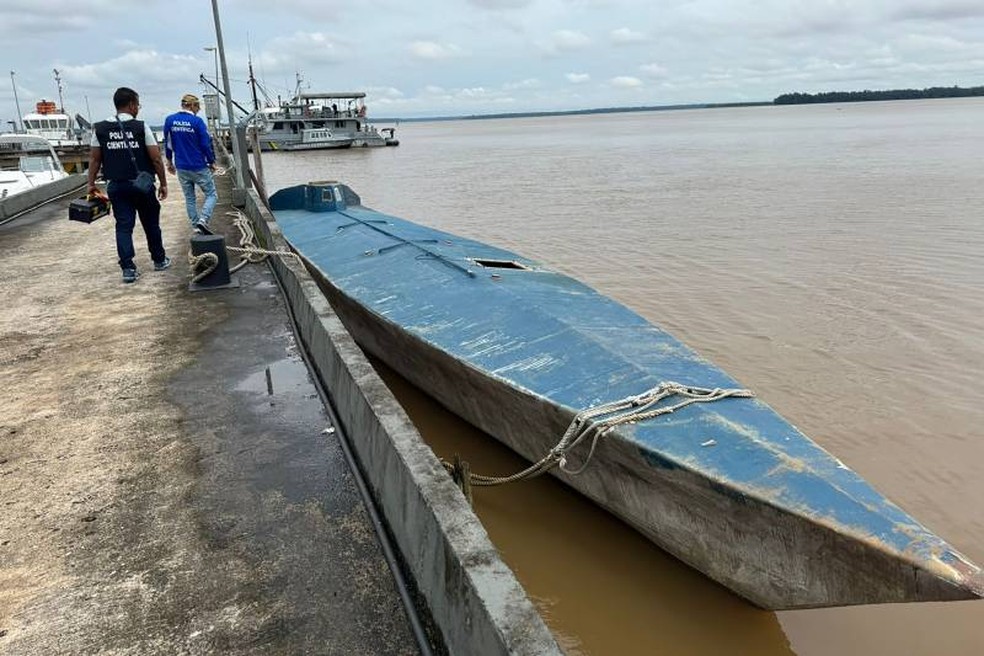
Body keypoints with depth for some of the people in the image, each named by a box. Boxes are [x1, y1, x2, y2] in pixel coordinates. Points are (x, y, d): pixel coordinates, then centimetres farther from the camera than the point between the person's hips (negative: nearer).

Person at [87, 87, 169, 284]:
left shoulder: (100, 129, 2)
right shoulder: (141, 127, -7)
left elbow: (94, 159, 4)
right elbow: (156, 159, -8)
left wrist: (91, 183, 13)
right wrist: (163, 184, 0)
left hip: (116, 186, 2)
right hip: (142, 185, -2)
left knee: (123, 226, 4)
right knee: (151, 224, 13)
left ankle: (128, 268, -1)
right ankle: (159, 260, 27)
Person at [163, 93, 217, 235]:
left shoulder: (169, 120, 2)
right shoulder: (197, 121, -12)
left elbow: (167, 143, 10)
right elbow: (206, 144, -9)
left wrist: (169, 161, 22)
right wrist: (211, 162, 4)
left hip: (181, 167, 5)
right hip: (199, 167, -5)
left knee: (189, 198, 15)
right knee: (211, 195, 4)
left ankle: (196, 227, 15)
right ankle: (202, 220, -17)